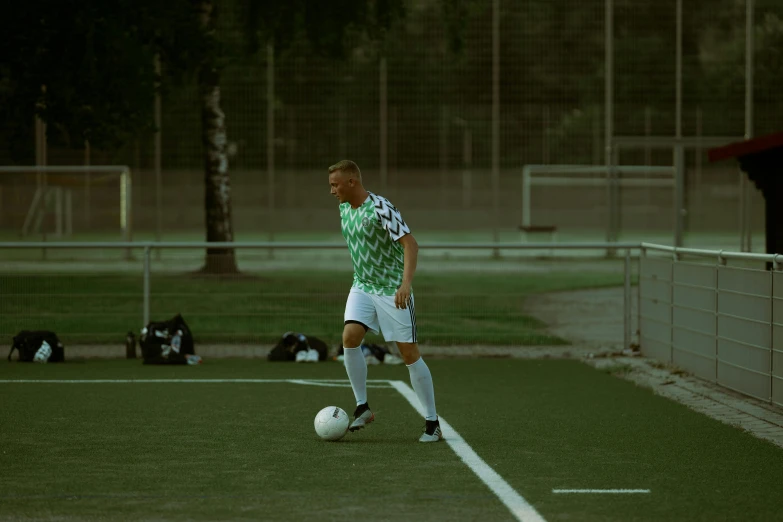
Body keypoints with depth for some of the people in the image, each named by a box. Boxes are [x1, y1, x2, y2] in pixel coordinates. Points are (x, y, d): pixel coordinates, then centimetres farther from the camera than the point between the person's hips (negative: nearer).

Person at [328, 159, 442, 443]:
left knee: (409, 353, -4)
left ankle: (432, 423, 6)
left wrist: (406, 283, -35)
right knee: (350, 337, -17)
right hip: (362, 287, 6)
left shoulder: (381, 209, -20)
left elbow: (410, 244, -25)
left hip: (393, 289, -6)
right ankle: (362, 407, -5)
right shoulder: (344, 208, 5)